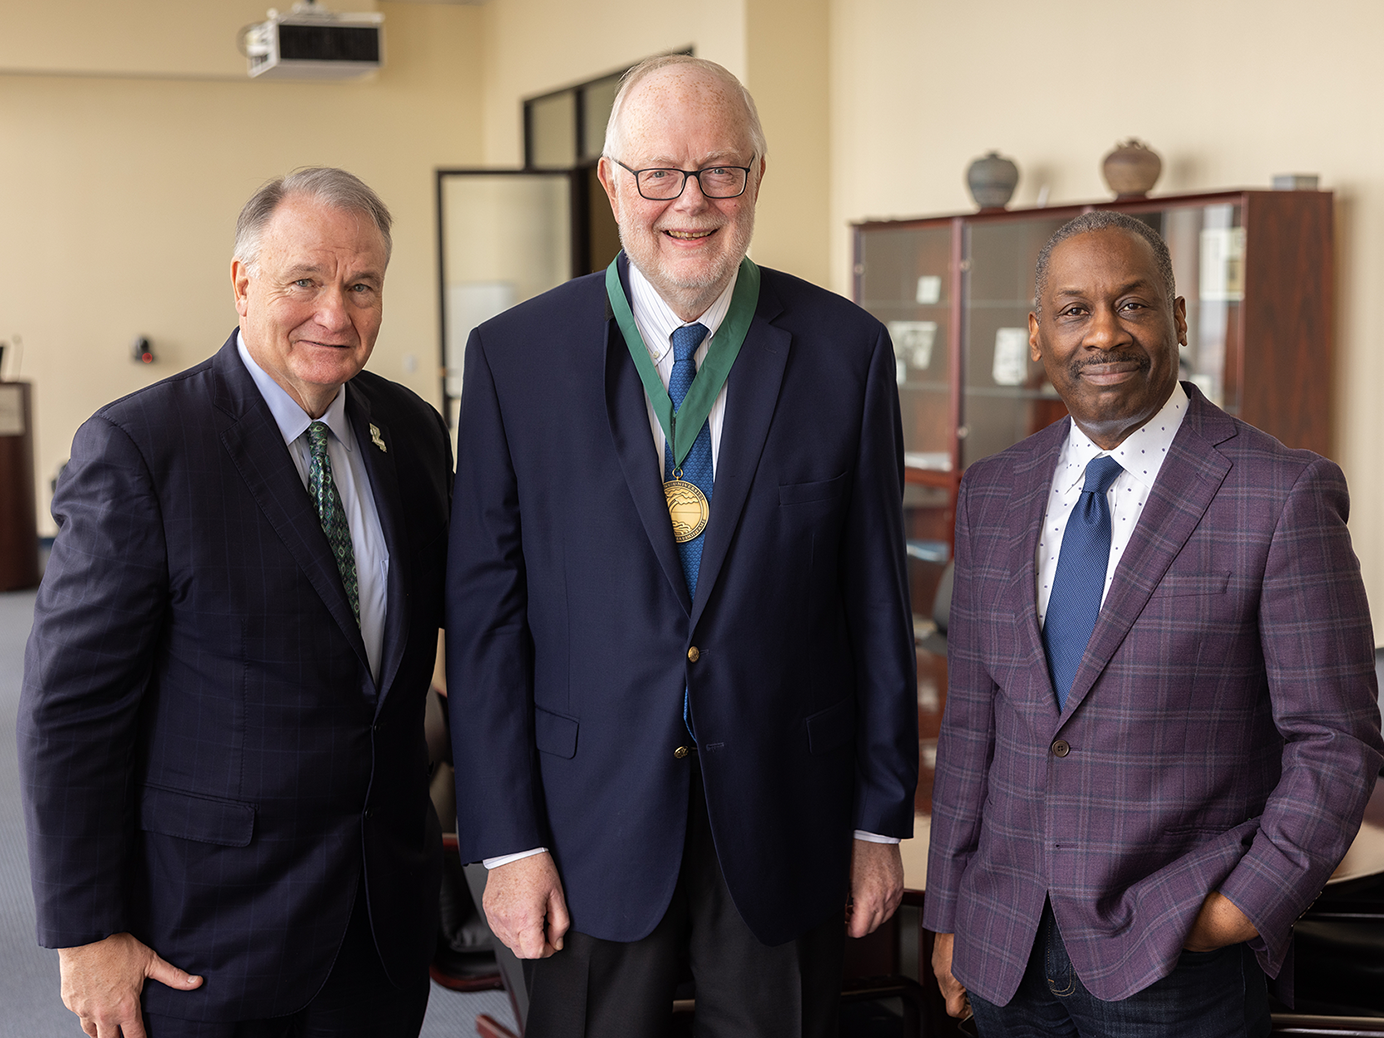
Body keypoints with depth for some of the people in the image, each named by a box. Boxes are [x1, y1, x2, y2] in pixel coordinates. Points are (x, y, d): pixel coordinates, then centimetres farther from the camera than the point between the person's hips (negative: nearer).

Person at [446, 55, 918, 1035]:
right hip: (594, 820, 0)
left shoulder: (848, 349, -2)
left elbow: (878, 597, 1)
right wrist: (507, 841, -5)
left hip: (786, 816, 1)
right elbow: (485, 610, -3)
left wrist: (882, 818, 3)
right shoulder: (514, 355, -4)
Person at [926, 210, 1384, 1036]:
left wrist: (1249, 908, -13)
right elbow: (971, 721, 8)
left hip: (1180, 961, -4)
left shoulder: (1285, 495, -10)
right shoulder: (993, 493, 6)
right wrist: (950, 913, 9)